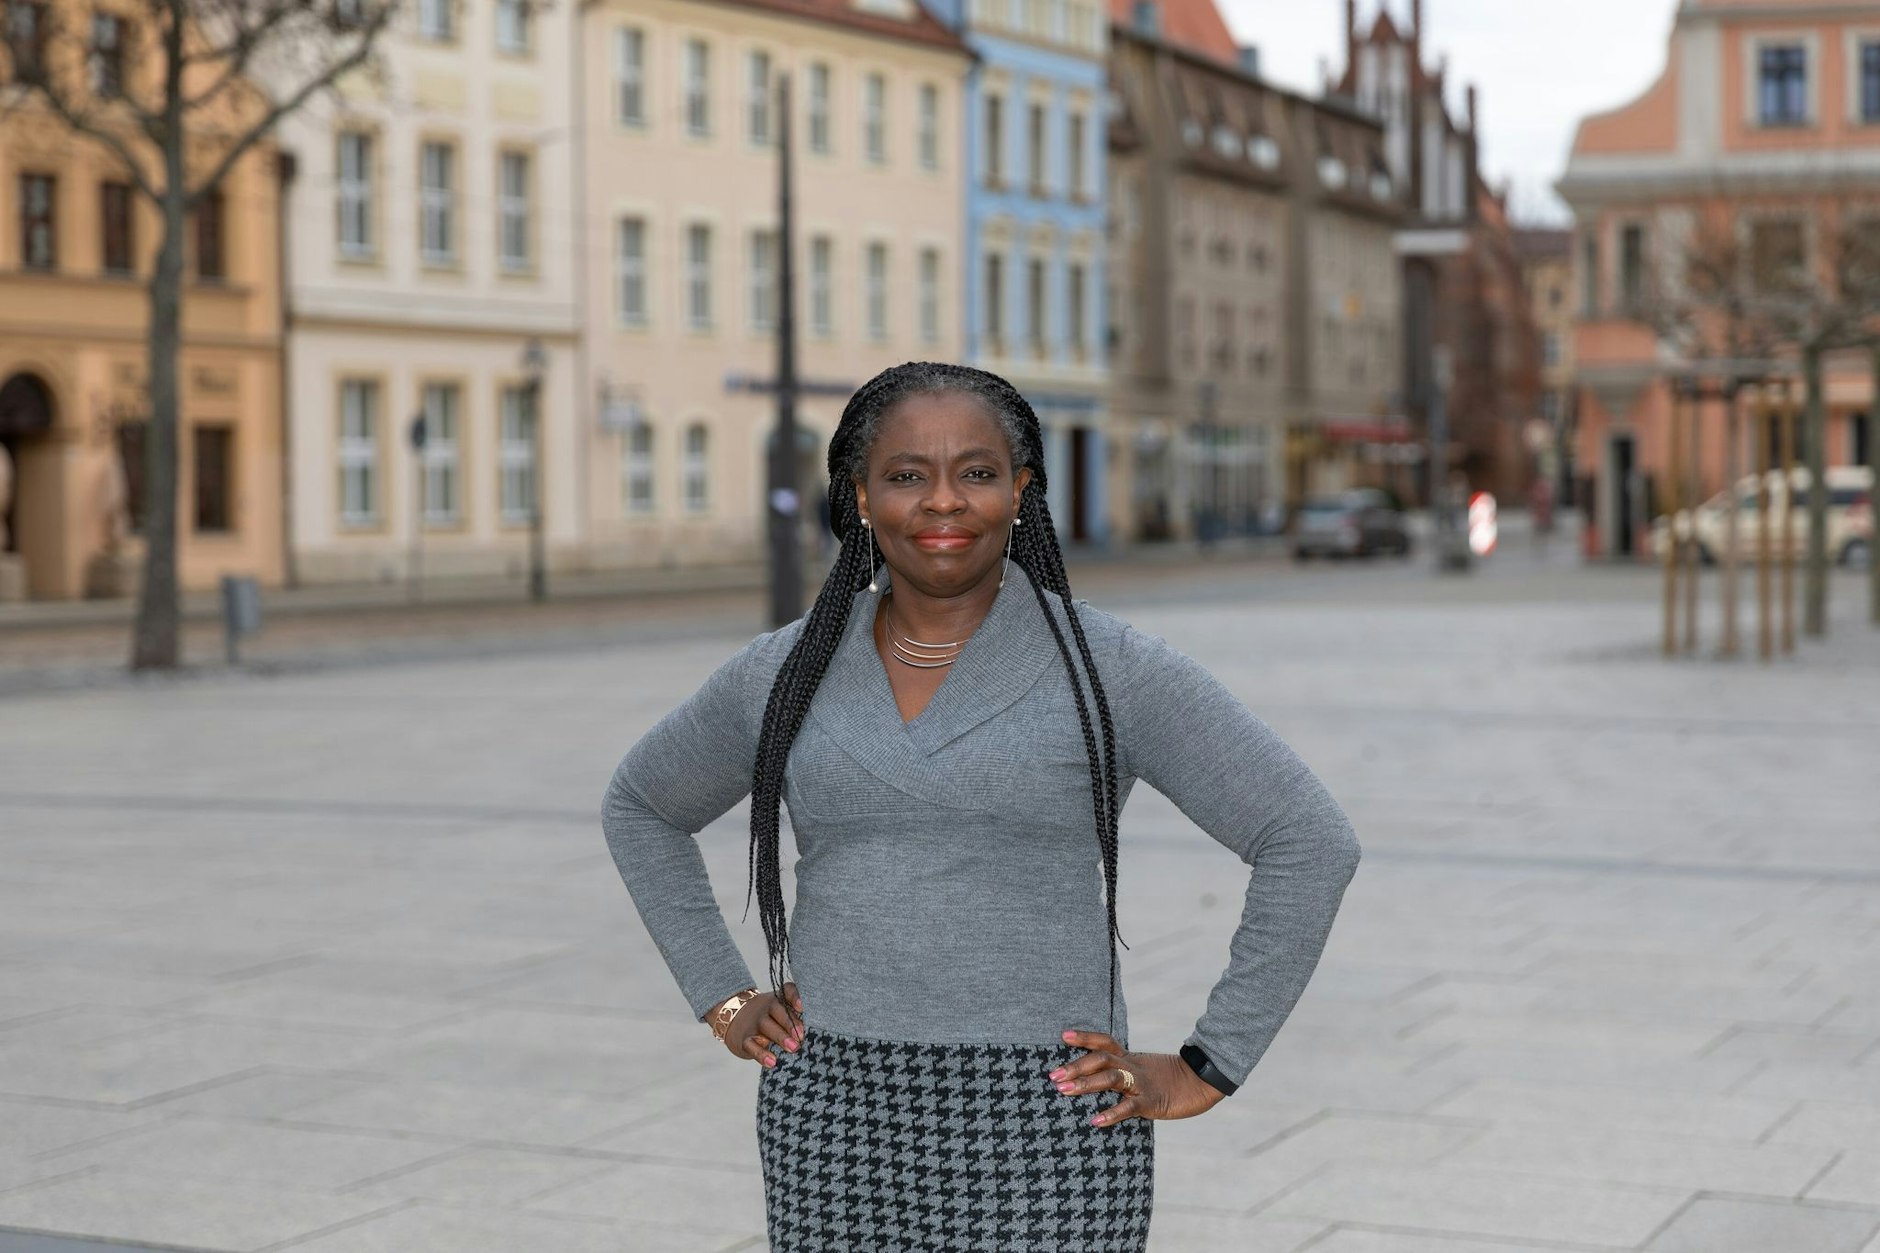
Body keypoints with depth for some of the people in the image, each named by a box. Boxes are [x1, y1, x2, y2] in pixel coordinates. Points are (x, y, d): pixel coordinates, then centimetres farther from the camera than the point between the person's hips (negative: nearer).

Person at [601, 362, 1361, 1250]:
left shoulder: (1110, 669, -5)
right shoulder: (788, 674, 6)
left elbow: (1310, 842, -6)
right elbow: (641, 807, 22)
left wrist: (1205, 1071, -7)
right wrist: (723, 997, 12)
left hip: (1042, 1139, -3)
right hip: (838, 1128, 3)